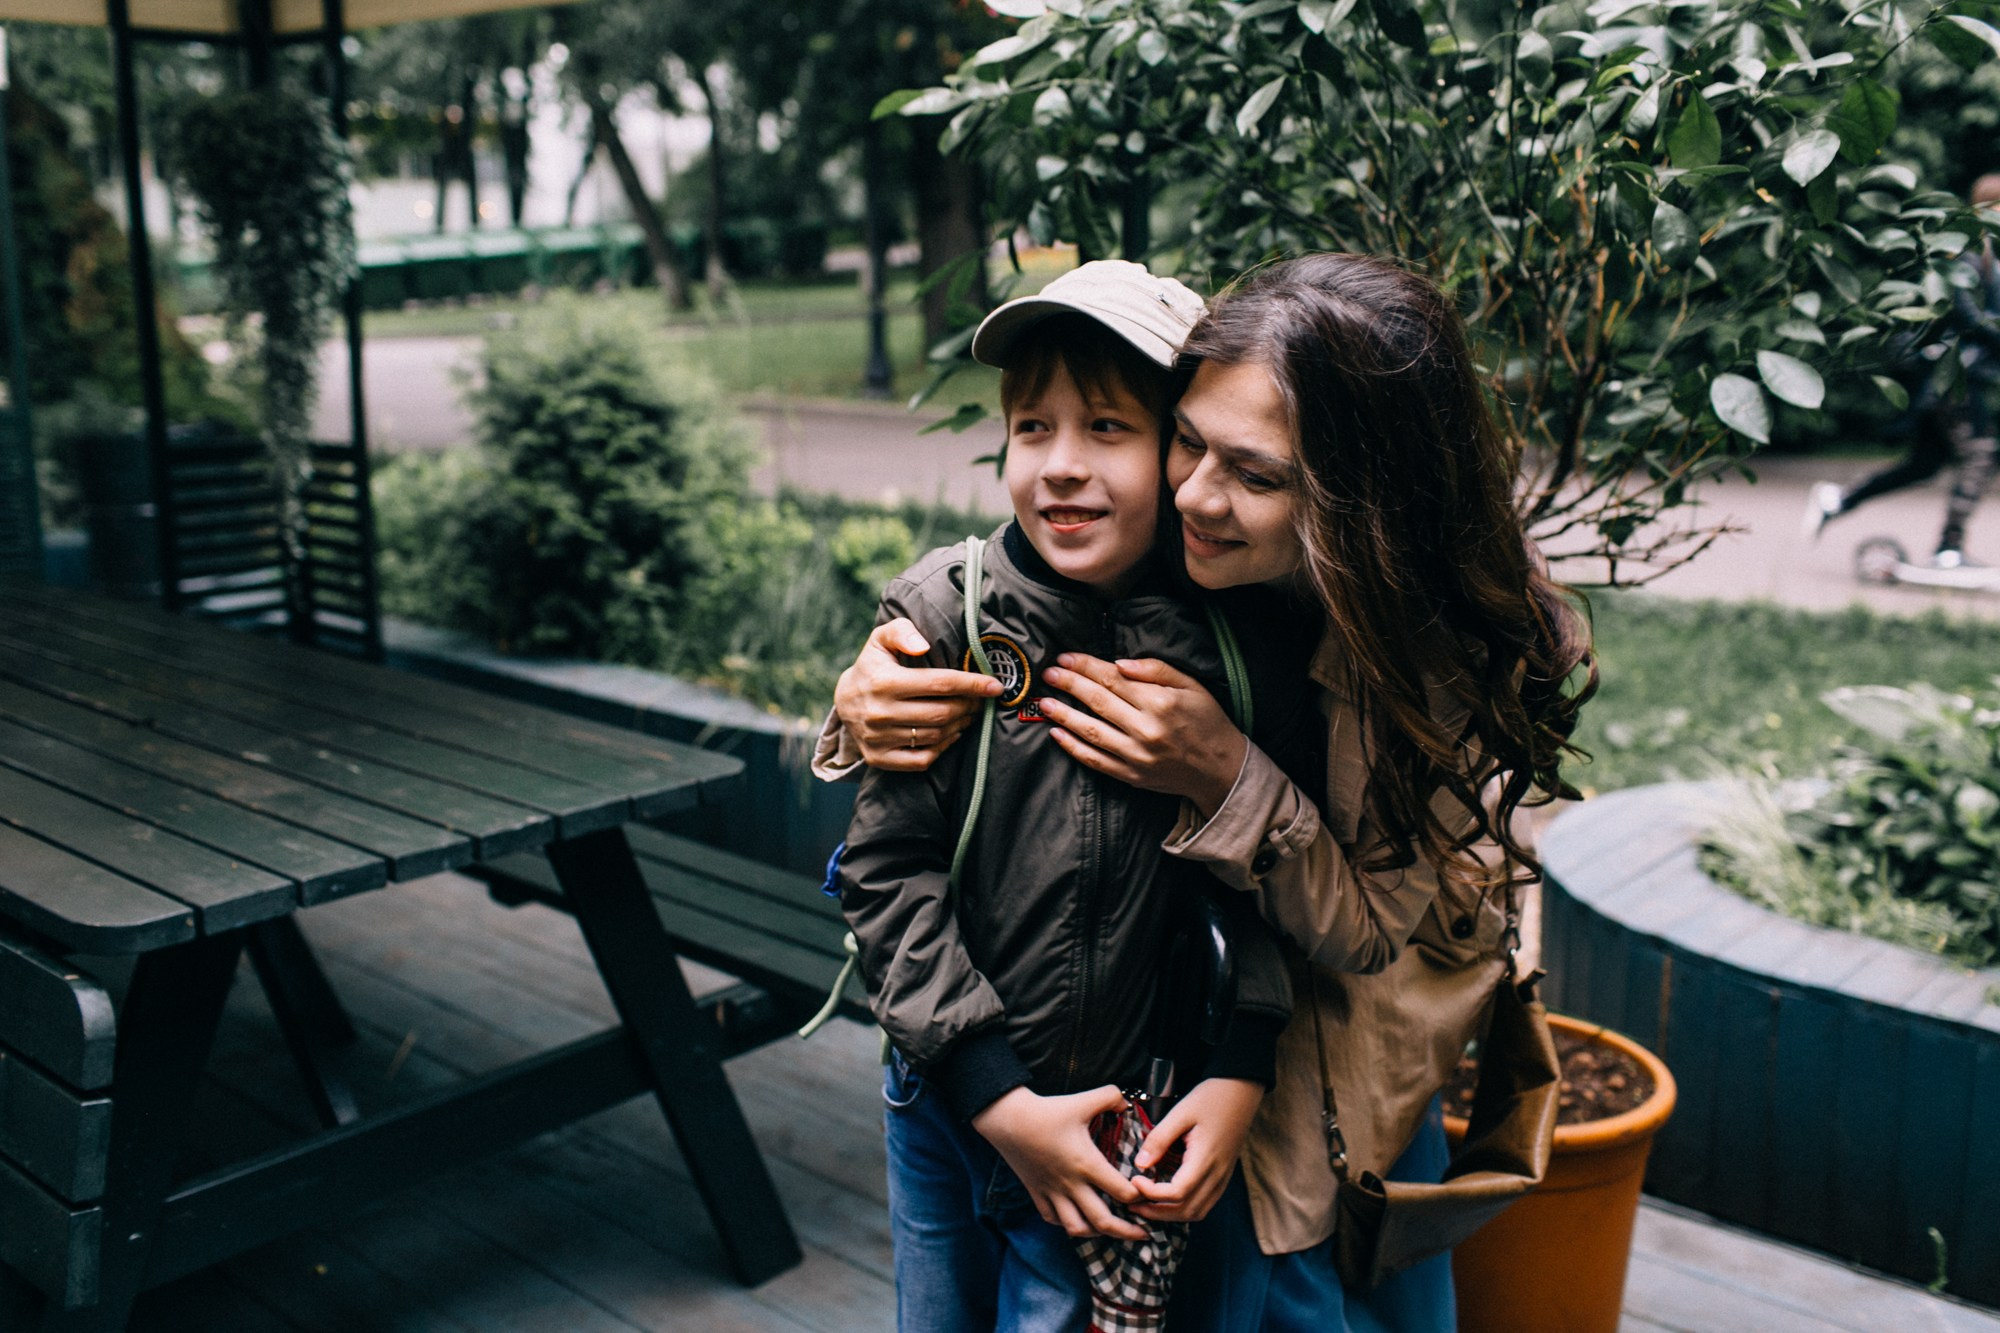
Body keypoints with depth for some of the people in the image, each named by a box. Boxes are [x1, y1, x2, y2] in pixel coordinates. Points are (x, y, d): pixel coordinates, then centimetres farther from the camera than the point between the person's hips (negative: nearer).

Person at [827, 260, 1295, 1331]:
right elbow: (886, 871, -11)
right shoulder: (947, 617, -12)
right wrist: (998, 1099, -14)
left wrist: (1242, 1073, -11)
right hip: (946, 1101, 1)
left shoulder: (1227, 640, -10)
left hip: (1121, 1122, -1)